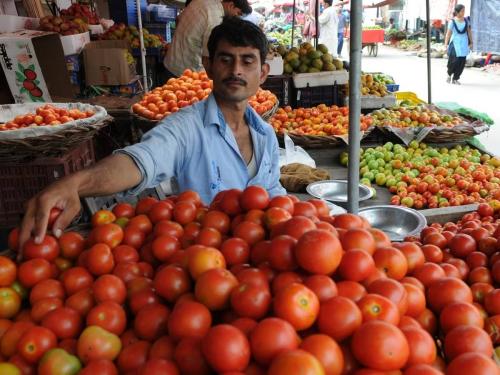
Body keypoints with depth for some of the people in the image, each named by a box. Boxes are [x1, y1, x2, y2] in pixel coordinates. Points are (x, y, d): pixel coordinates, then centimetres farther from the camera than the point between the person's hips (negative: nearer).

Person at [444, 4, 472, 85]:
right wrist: (446, 44, -13)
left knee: (461, 63, 0)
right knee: (453, 61, -10)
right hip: (455, 43, -4)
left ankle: (455, 79, 11)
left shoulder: (466, 21, 6)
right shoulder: (452, 22, -6)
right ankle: (449, 74, 19)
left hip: (464, 44, 4)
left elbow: (469, 32, 11)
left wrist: (471, 43, 10)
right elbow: (448, 33, -7)